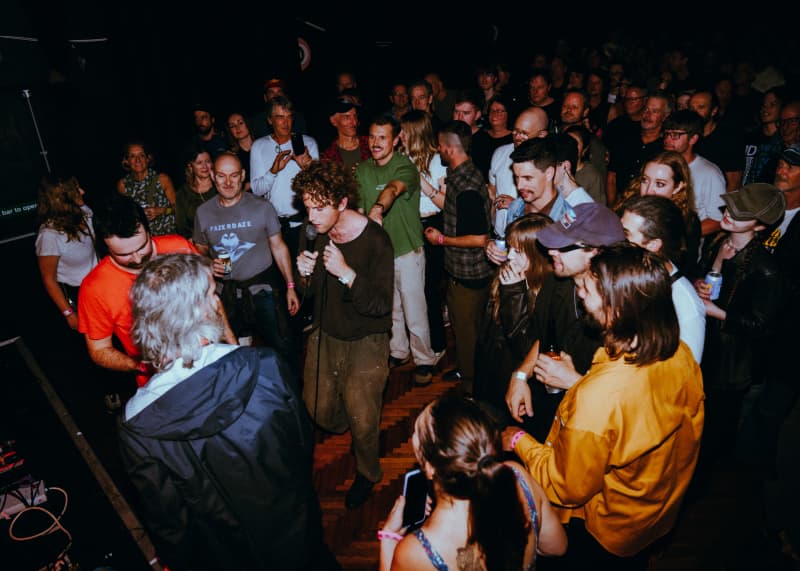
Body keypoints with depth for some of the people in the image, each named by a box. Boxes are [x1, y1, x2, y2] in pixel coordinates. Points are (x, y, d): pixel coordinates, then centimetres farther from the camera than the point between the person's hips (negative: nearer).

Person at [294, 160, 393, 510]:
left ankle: (368, 473, 35)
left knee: (361, 419, 3)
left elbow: (381, 304, -25)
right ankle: (350, 429, 48)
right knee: (319, 412, 13)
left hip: (364, 342, -5)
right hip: (325, 335, 5)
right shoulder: (315, 235, -3)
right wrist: (305, 274, -16)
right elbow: (311, 292, 6)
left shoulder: (375, 240, -21)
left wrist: (346, 273, -37)